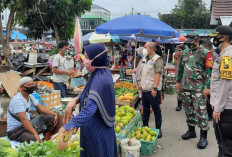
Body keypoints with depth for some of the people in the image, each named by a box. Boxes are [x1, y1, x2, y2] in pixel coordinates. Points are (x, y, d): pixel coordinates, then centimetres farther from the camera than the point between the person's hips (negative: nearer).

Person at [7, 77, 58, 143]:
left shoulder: (30, 96, 5)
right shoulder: (17, 100, -23)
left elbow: (40, 107, 10)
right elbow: (23, 119, -31)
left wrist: (55, 114, -3)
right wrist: (35, 134, -37)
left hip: (27, 124, 9)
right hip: (15, 130, -9)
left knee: (50, 118, -1)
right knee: (35, 139, -37)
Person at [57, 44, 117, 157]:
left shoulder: (99, 80, -28)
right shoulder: (103, 73, 1)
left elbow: (89, 109, -37)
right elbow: (90, 92, 14)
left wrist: (65, 128, -39)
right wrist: (76, 99, -4)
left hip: (96, 130, -9)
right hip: (103, 126, 9)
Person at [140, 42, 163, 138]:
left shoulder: (157, 59, -12)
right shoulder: (145, 58, 13)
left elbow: (158, 74, -20)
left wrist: (155, 88, -25)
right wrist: (141, 83, 18)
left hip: (153, 90, -8)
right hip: (144, 88, 8)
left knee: (156, 109, 2)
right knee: (145, 108, 17)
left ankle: (158, 129, 14)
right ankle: (145, 126, 30)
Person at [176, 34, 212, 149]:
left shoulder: (204, 53, -7)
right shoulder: (185, 53, 11)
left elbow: (209, 71, -9)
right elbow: (181, 68, 20)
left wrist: (207, 86, -14)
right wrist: (178, 81, 19)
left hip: (198, 88, -6)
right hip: (186, 87, 6)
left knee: (200, 111, -6)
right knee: (188, 109, 14)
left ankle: (203, 136, 4)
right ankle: (191, 131, 29)